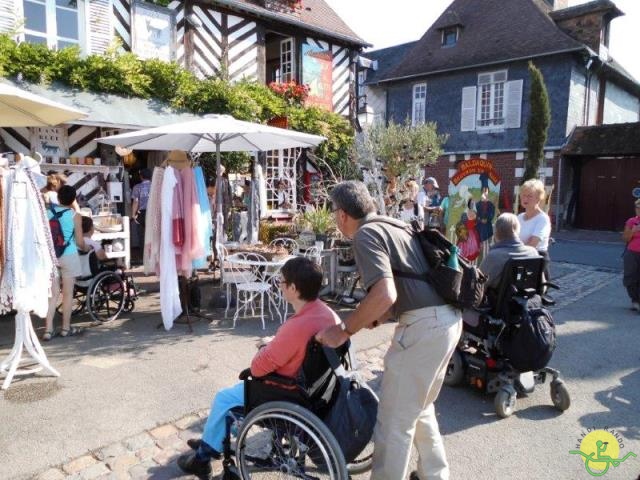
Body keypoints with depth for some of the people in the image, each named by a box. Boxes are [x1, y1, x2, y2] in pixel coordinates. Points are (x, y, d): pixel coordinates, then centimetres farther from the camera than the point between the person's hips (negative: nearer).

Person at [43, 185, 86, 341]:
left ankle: (48, 329, 6)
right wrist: (85, 248, 15)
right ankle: (66, 328, 17)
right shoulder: (75, 216, -7)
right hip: (68, 256, -3)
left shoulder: (48, 212, 3)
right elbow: (79, 242, -6)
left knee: (53, 294, 9)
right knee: (68, 293, 7)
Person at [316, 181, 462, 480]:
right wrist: (371, 320, 18)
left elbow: (385, 295, -23)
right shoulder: (392, 226, 18)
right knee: (420, 407, 26)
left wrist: (344, 331, -13)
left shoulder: (365, 234, -10)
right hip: (447, 319, 10)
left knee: (394, 421, 4)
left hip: (424, 326, -10)